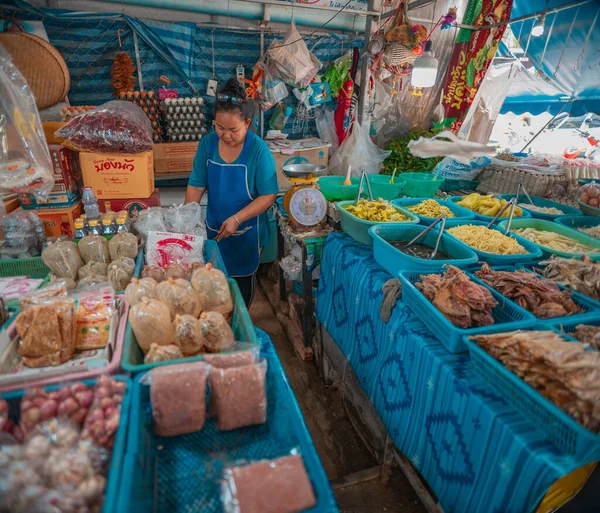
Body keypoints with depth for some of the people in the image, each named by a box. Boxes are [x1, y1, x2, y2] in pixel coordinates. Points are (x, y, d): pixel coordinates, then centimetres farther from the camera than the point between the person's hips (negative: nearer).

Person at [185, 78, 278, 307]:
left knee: (242, 281, 16)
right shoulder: (207, 143, -7)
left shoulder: (258, 149, -19)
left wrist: (236, 219, -25)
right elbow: (196, 185, -2)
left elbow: (268, 195, -18)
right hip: (214, 228, 4)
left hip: (246, 232, -3)